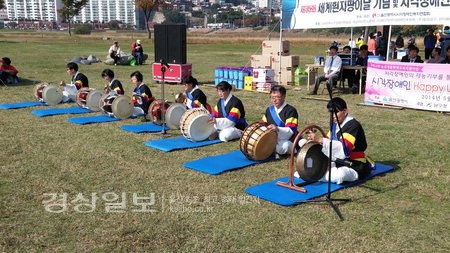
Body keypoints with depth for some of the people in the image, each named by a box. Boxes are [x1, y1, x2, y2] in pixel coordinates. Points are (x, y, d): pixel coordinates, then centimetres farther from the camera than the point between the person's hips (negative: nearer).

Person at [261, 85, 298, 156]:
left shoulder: (291, 110, -10)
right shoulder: (269, 110, 13)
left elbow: (291, 130, -21)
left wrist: (277, 129, -38)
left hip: (287, 141, -5)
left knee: (283, 146, -39)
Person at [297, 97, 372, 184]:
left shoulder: (353, 125, -19)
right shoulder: (335, 124, 8)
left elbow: (344, 148, -33)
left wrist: (320, 140, -40)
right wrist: (315, 139, -11)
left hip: (354, 167, -8)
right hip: (338, 163, 8)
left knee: (338, 175, -37)